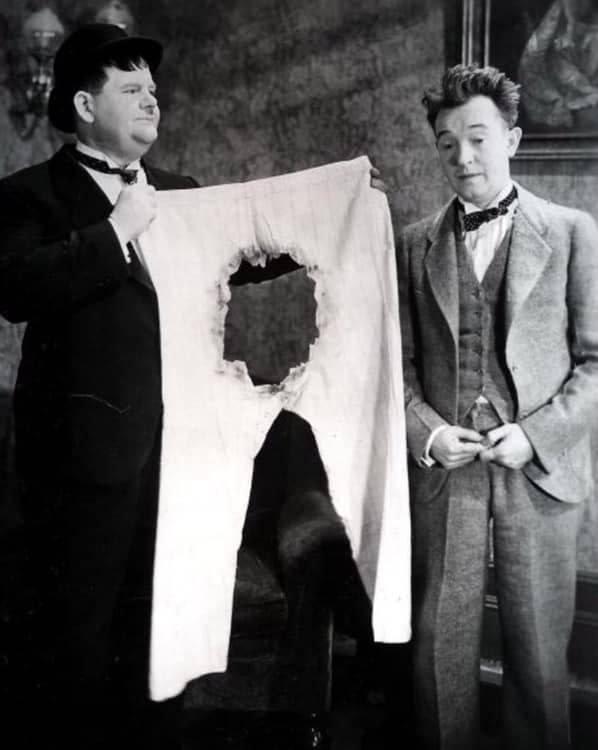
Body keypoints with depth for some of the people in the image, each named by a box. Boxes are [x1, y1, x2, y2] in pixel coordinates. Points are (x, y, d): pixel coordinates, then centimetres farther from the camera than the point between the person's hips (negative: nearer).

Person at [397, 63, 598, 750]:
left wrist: (537, 433, -12)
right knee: (440, 644, 9)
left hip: (541, 467, -1)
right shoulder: (415, 244, 8)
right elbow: (401, 361, 8)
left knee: (538, 653, 8)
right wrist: (426, 432, -8)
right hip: (442, 465, 2)